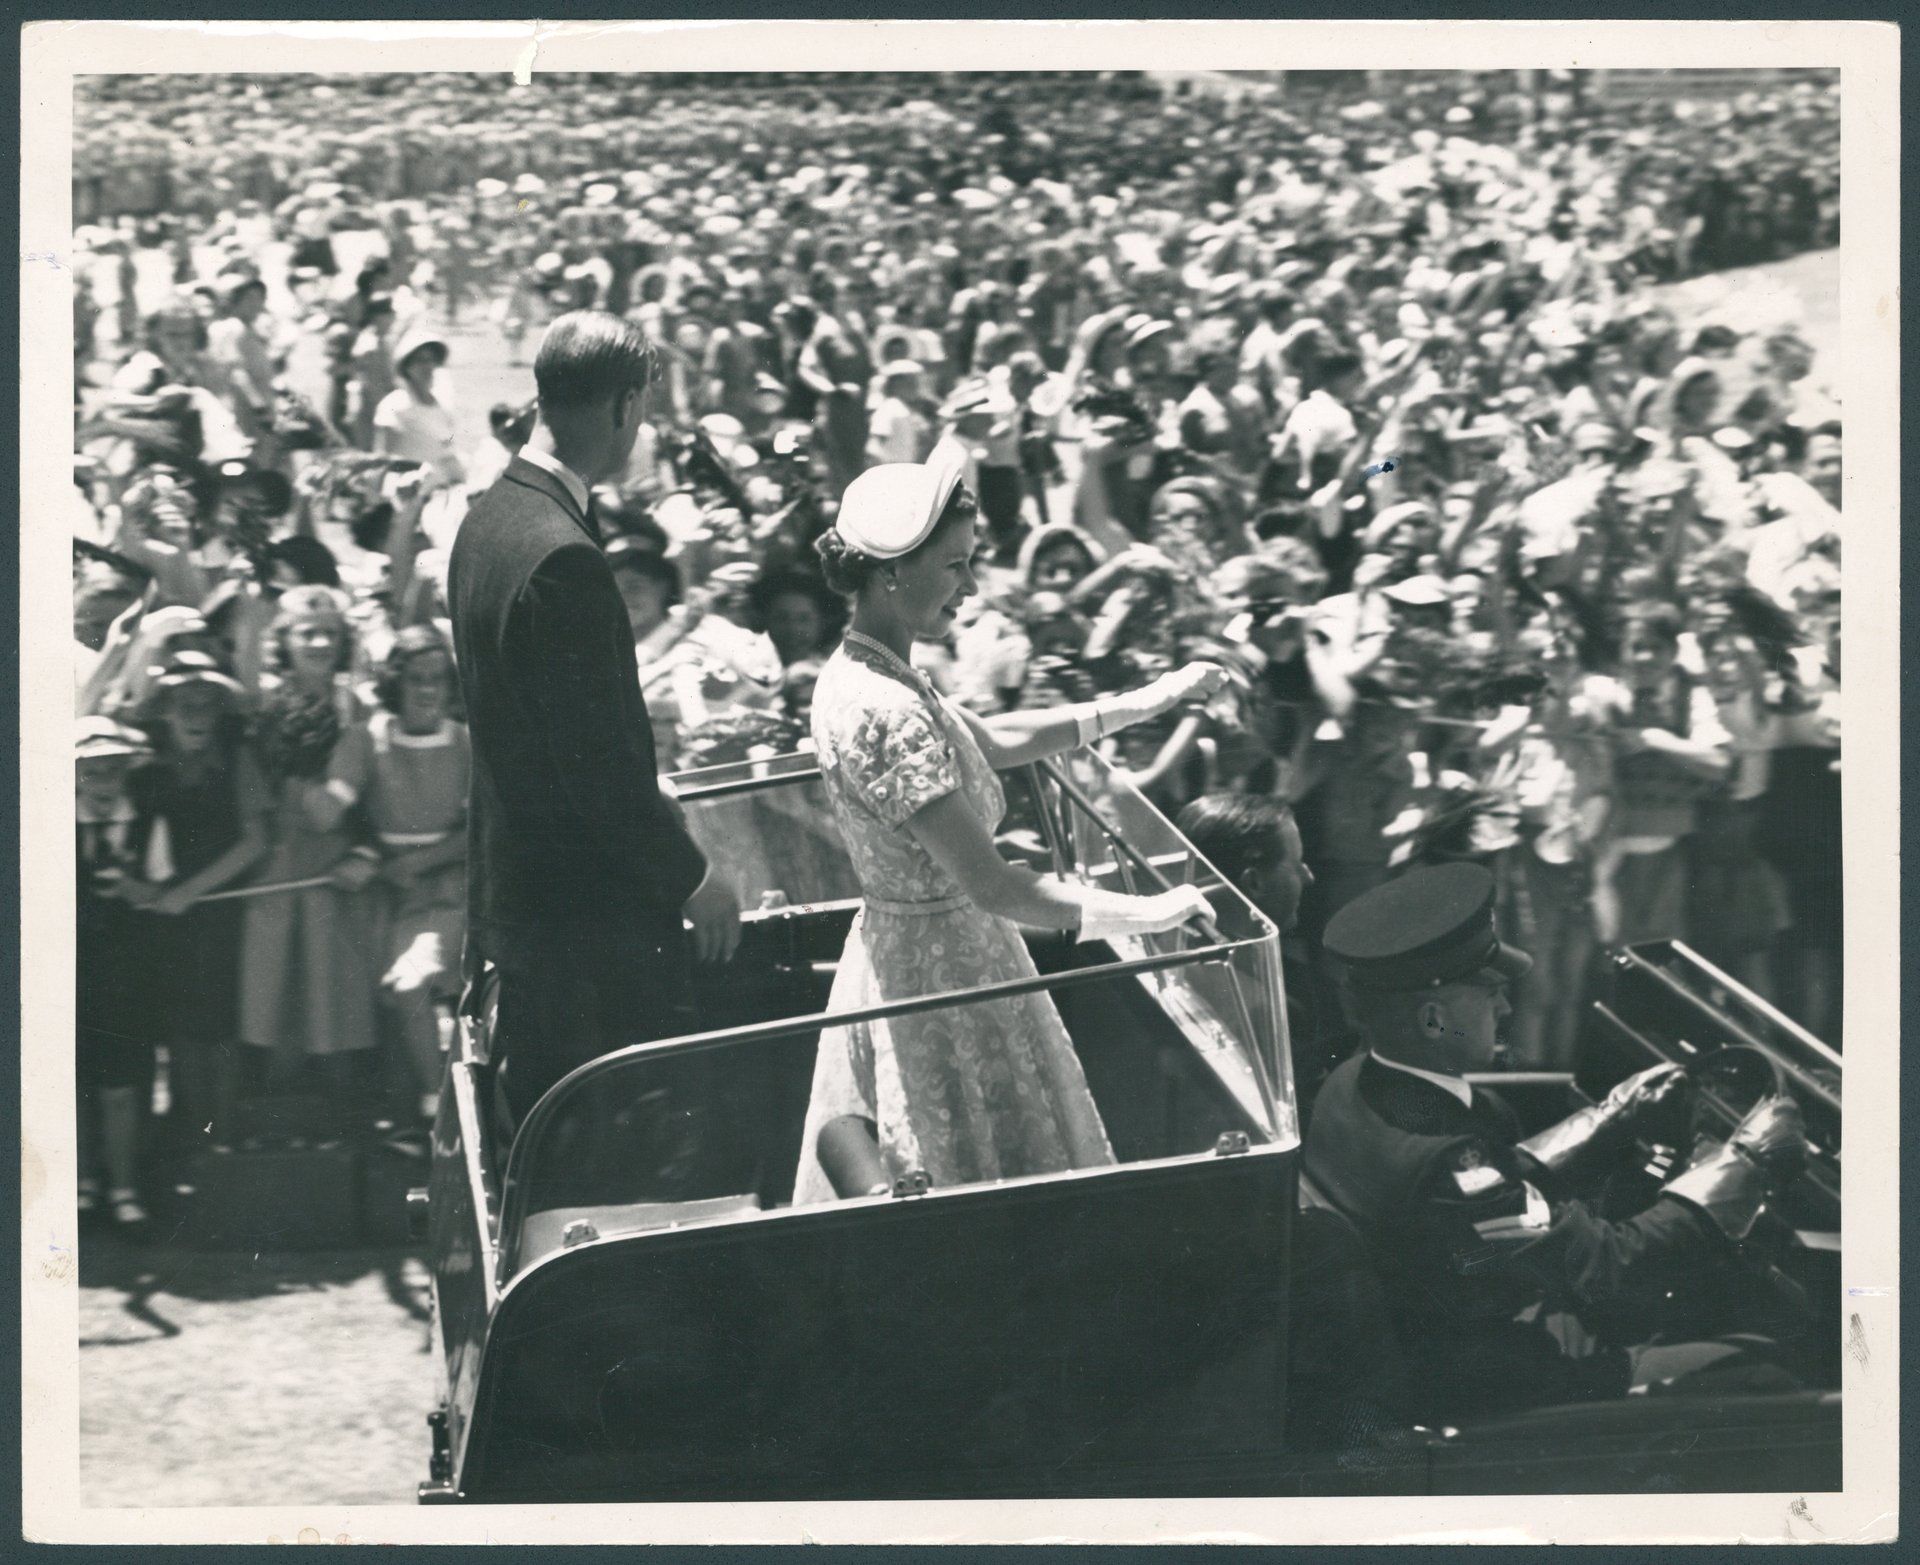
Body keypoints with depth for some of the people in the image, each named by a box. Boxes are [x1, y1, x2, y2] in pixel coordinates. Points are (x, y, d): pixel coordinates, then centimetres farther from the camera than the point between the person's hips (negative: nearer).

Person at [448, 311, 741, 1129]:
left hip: (508, 886, 10)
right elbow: (596, 755, -22)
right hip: (585, 907, -10)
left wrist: (650, 810, 23)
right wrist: (690, 877, -12)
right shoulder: (563, 556, -23)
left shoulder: (488, 518, 8)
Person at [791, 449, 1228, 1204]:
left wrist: (1147, 702, 14)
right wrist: (1151, 914, -24)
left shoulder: (857, 675, 2)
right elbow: (992, 887, -29)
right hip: (945, 966, -10)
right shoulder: (887, 714, -29)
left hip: (895, 953, 10)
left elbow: (993, 742, 16)